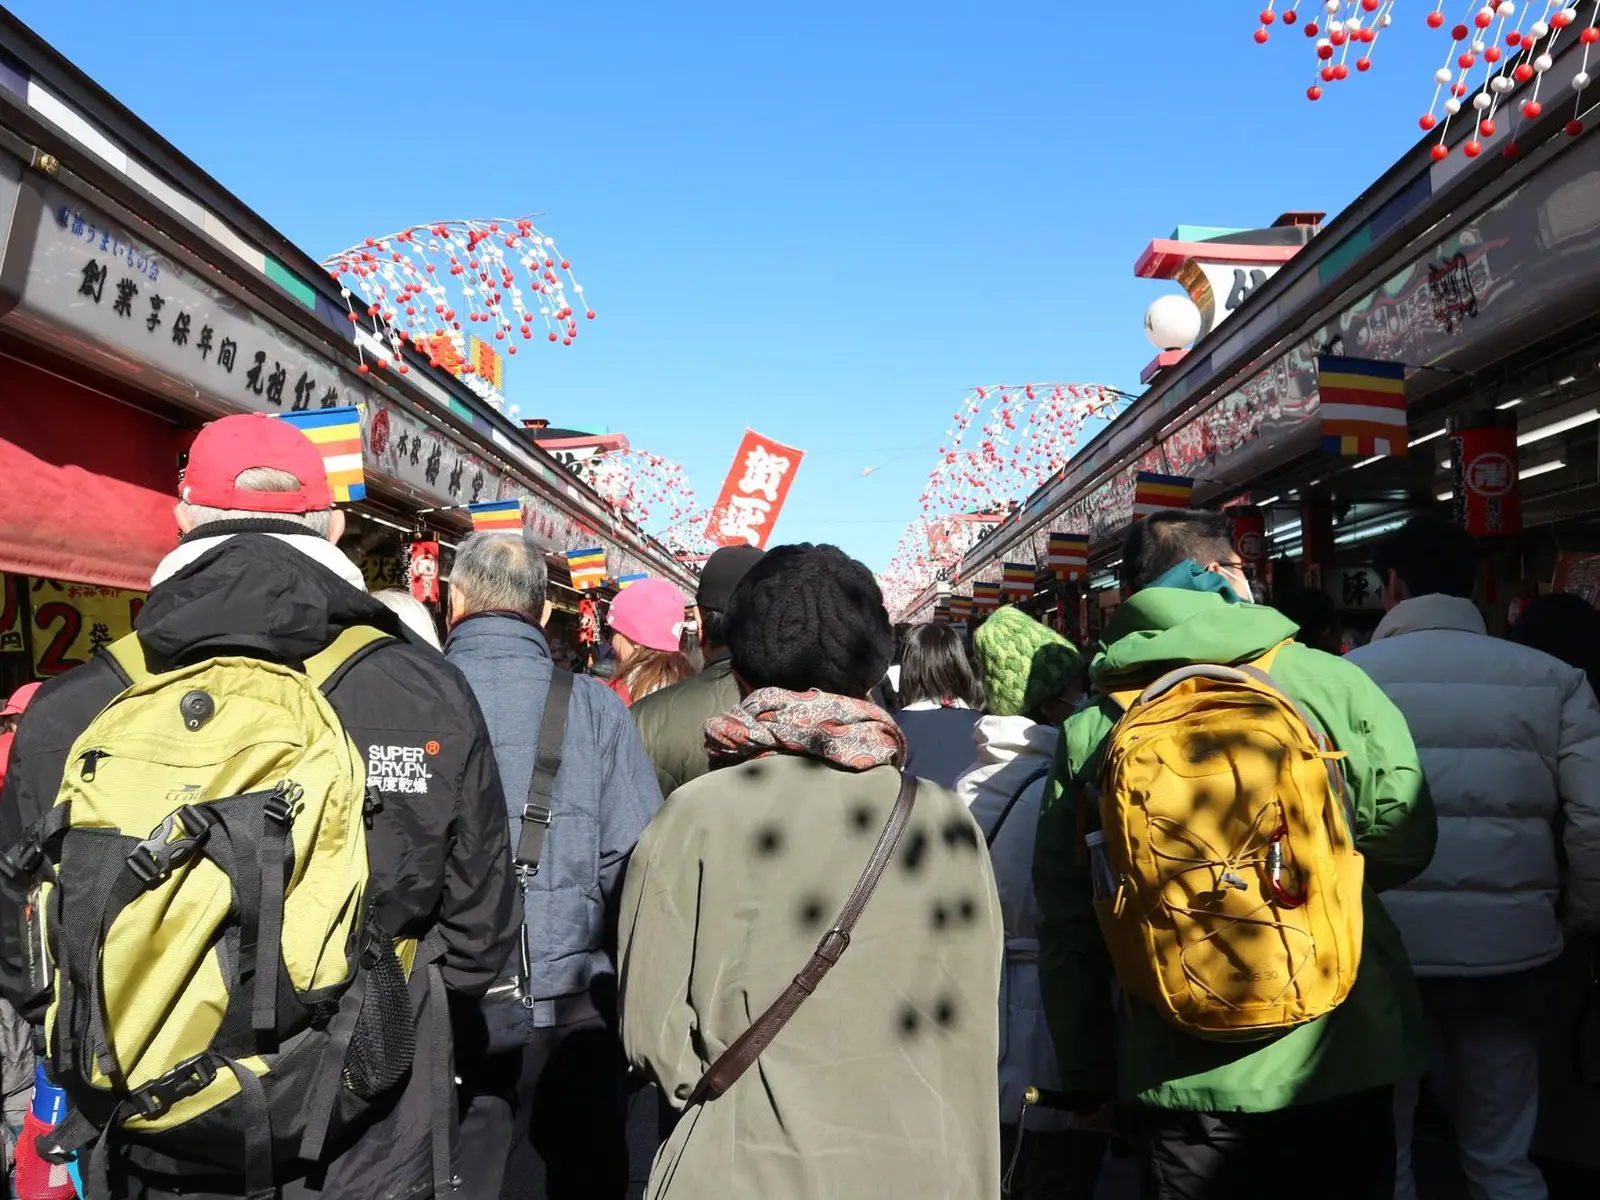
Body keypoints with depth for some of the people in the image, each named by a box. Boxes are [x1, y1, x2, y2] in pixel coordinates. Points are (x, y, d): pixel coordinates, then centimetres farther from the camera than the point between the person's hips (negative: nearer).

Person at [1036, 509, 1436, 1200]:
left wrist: (1084, 1076, 11)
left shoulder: (1089, 728, -8)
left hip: (1176, 1077, 0)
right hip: (1338, 1062, 0)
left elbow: (1066, 928, -2)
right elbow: (1404, 842, -3)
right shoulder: (1330, 682, -11)